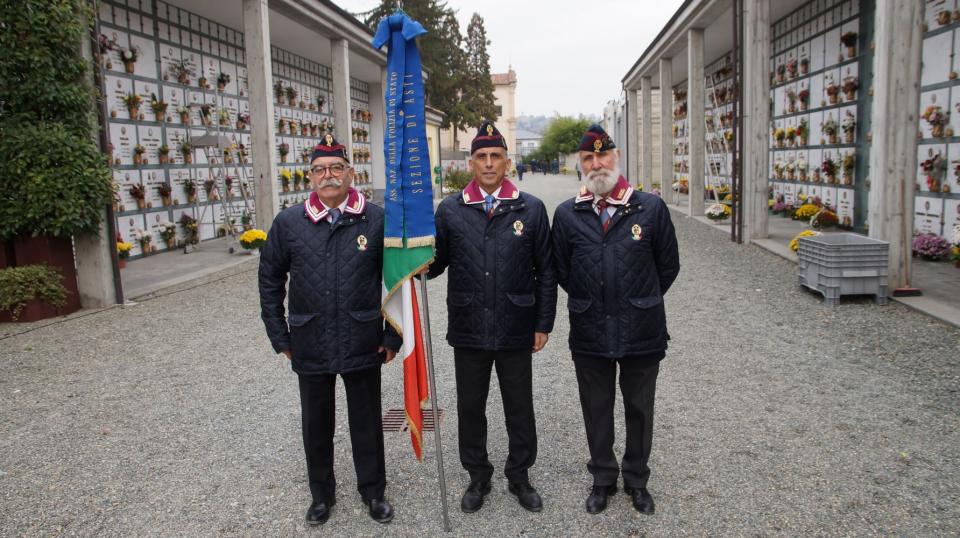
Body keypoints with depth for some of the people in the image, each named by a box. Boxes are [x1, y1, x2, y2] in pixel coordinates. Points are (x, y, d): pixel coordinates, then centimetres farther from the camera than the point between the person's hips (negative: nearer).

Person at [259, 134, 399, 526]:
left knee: (367, 420, 13)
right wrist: (279, 336, 4)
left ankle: (373, 490, 33)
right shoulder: (289, 222, -1)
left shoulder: (377, 219, -6)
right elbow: (270, 279, 6)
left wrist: (393, 335, -3)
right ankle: (321, 493, 36)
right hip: (310, 345, 2)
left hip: (363, 344, -1)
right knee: (316, 422, 15)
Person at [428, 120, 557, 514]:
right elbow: (435, 264, 2)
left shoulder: (531, 209, -1)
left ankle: (519, 475, 35)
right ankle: (478, 477, 34)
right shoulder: (450, 210, 0)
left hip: (516, 330, 0)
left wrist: (543, 323, 0)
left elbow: (545, 271, 1)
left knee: (520, 408, 13)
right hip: (468, 330, 1)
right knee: (470, 408, 14)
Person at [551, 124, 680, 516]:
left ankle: (636, 480, 35)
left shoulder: (651, 208, -6)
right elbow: (561, 271, 7)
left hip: (642, 332, -1)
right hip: (590, 334, 1)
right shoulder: (567, 214, -3)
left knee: (639, 409, 14)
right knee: (596, 410, 15)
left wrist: (640, 302, 9)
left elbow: (668, 266, 4)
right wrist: (591, 301, 9)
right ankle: (603, 479, 35)